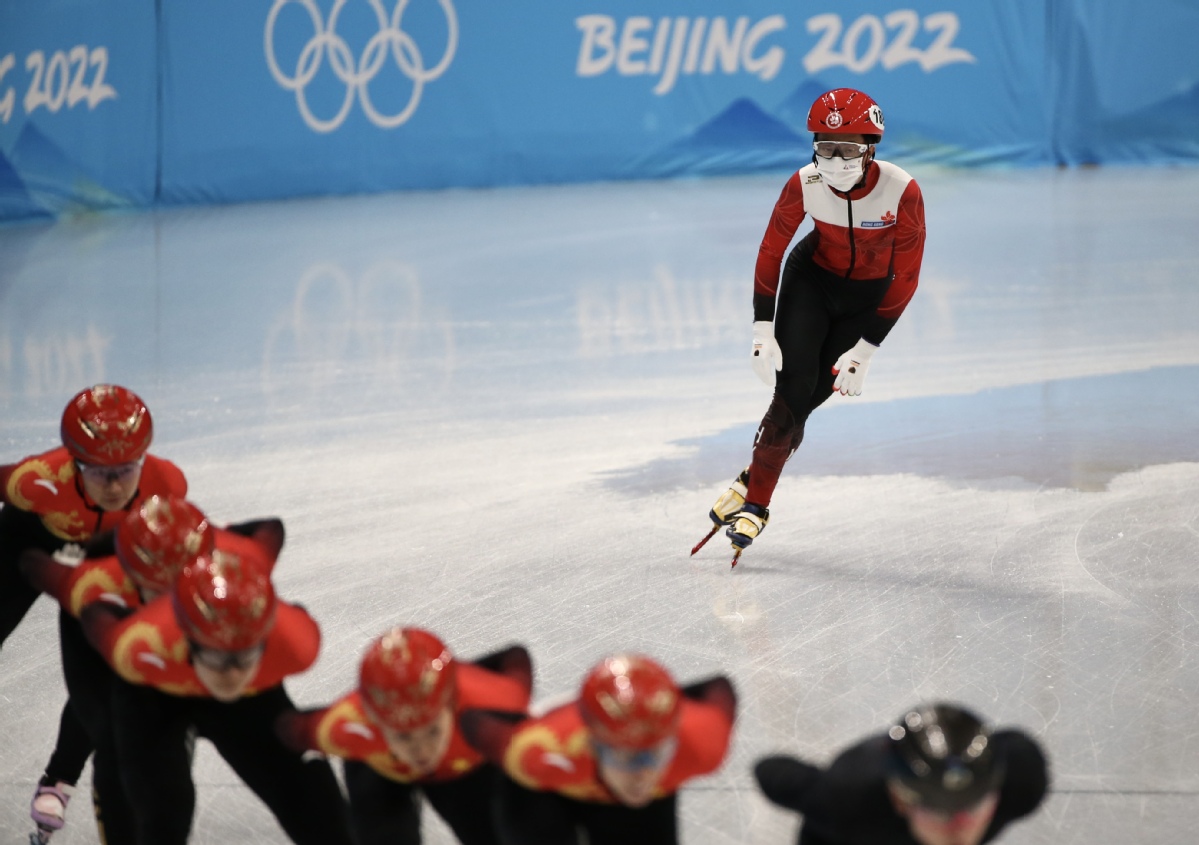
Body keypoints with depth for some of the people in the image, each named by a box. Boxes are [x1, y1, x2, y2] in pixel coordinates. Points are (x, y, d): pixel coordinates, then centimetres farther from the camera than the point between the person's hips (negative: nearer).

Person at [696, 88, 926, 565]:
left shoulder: (902, 191, -30)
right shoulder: (804, 185, -25)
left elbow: (906, 278, -20)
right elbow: (770, 252, -10)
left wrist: (865, 350, -19)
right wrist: (762, 332, -14)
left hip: (869, 295, -1)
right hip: (812, 279, 1)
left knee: (810, 395, -7)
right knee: (793, 383, -15)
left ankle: (755, 494, 5)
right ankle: (753, 491, -6)